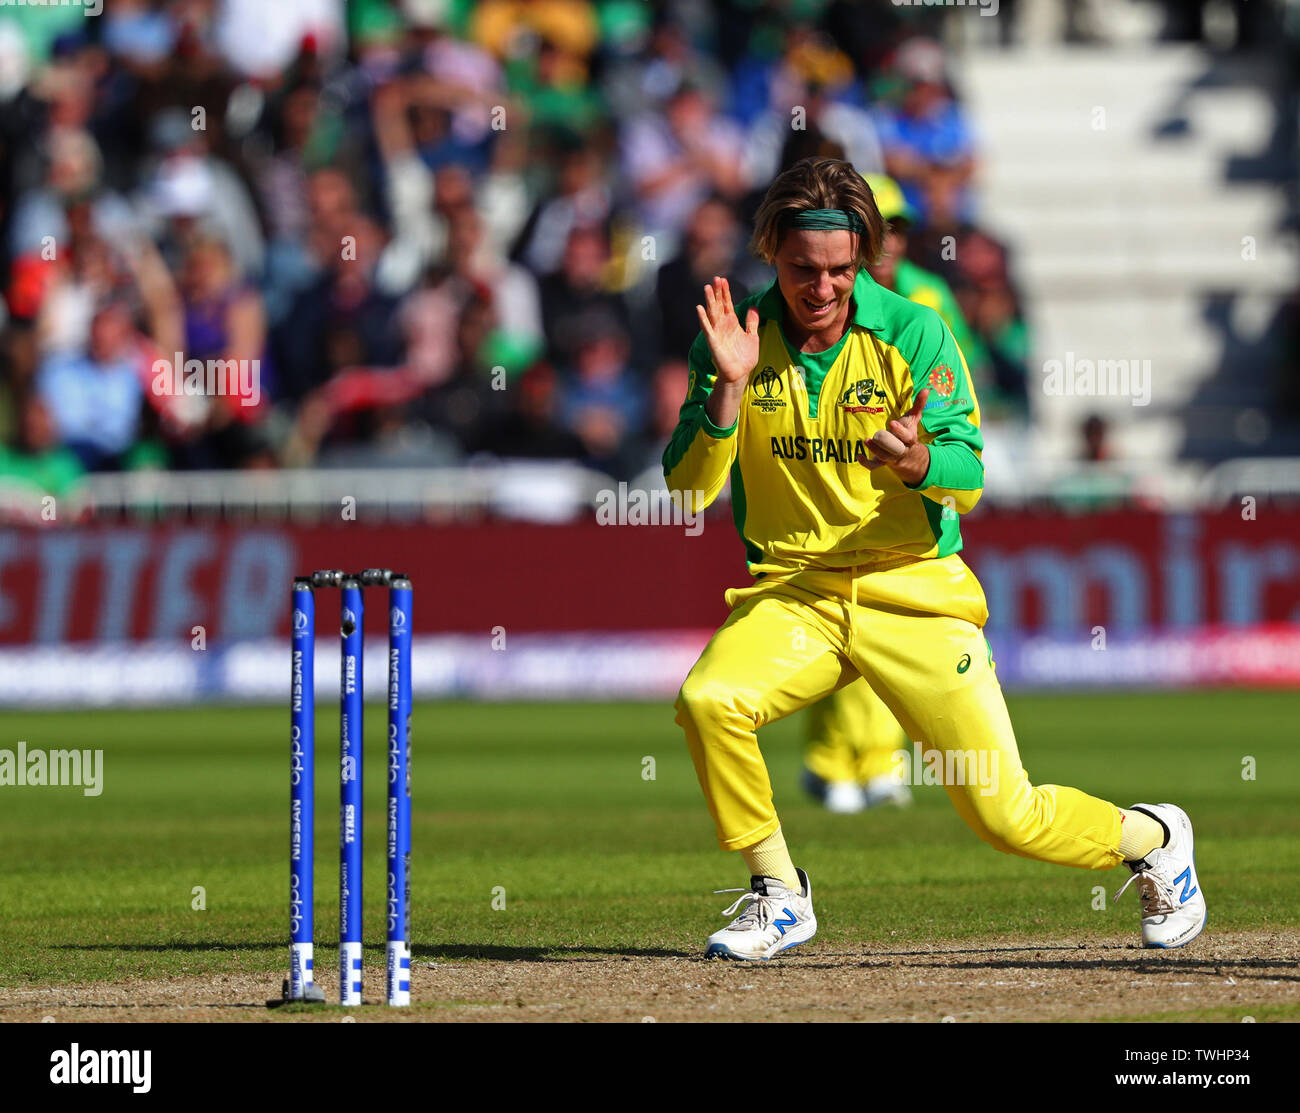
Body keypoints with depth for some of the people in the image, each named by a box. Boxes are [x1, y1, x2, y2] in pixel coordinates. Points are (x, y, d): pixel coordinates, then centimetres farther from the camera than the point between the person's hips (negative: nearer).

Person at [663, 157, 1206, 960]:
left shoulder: (913, 335, -8)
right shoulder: (739, 343, -3)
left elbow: (969, 479, -12)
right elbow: (688, 490, -9)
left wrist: (915, 461, -35)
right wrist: (729, 389, -24)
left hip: (915, 590, -2)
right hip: (792, 593, 2)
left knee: (1007, 816, -5)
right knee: (708, 701, -29)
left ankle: (1153, 838, 28)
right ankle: (780, 897, -7)